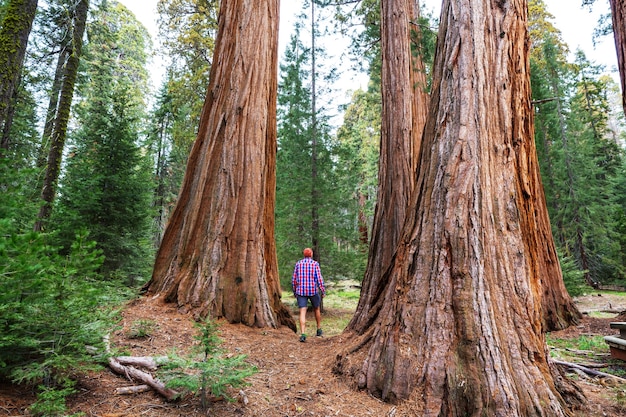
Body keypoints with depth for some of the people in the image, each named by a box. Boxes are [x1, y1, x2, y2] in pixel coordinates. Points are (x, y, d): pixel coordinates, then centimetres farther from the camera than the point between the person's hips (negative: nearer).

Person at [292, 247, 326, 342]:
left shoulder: (298, 264, 4)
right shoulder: (315, 264, -4)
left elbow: (294, 280, 4)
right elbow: (319, 279, -10)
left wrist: (294, 291, 15)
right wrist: (323, 291, -2)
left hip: (301, 291, 1)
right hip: (313, 291, -1)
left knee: (302, 313, -4)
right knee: (317, 309, 21)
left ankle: (303, 334, -16)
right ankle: (319, 330, 31)